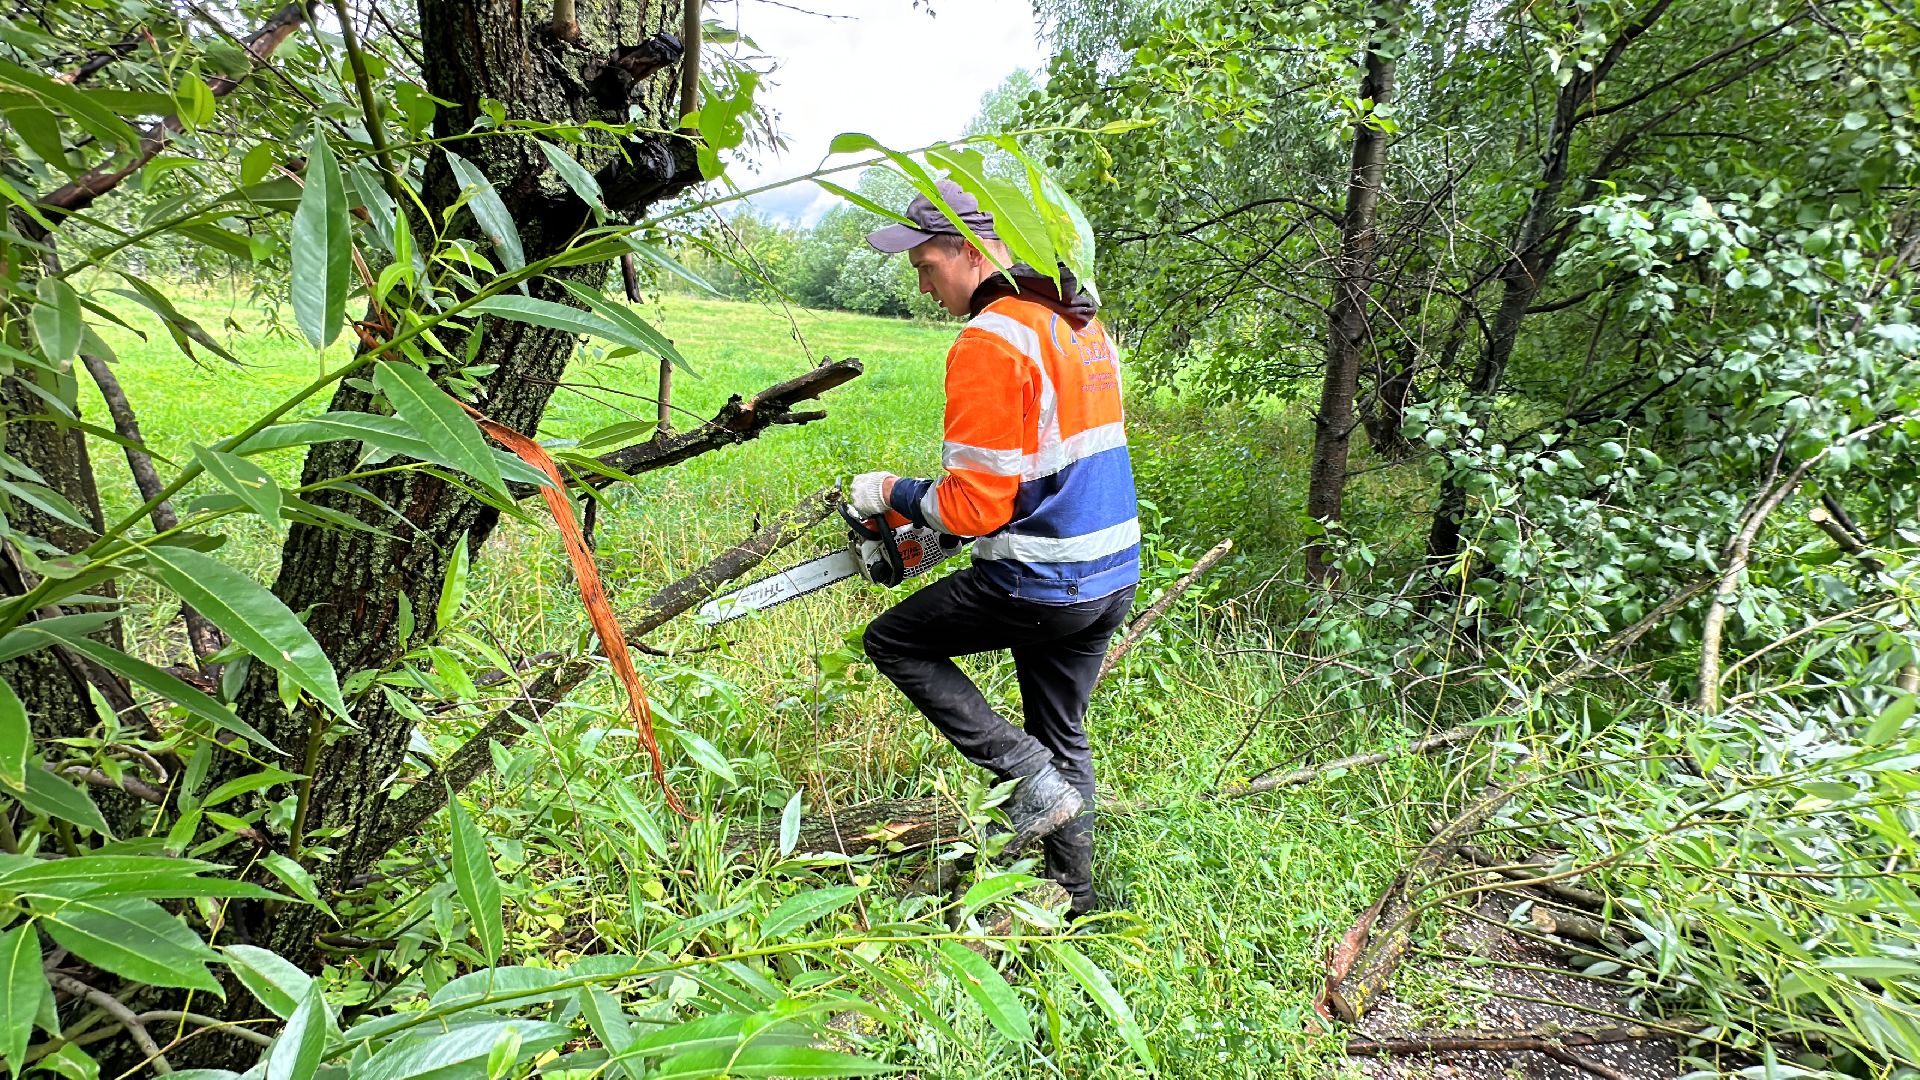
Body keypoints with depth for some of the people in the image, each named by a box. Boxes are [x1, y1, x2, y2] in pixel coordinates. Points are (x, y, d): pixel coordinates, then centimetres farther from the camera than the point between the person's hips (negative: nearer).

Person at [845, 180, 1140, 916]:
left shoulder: (990, 341, -19)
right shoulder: (1081, 323, 9)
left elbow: (974, 507, -19)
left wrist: (889, 494, -2)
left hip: (1042, 586, -9)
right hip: (1115, 577, 9)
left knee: (892, 641, 13)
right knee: (1063, 734, 22)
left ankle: (1029, 775, 6)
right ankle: (1072, 896, 34)